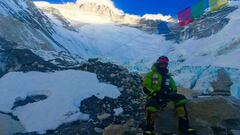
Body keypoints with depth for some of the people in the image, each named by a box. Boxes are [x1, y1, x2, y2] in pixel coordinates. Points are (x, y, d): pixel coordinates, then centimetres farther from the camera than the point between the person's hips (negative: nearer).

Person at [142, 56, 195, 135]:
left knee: (180, 98, -25)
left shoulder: (168, 76, 25)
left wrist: (170, 91, -4)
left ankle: (184, 127, -26)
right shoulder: (151, 75, 10)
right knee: (150, 105, -40)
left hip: (166, 95, 4)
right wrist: (155, 93, -18)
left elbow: (174, 87, 22)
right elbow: (145, 88, 0)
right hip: (154, 96, -4)